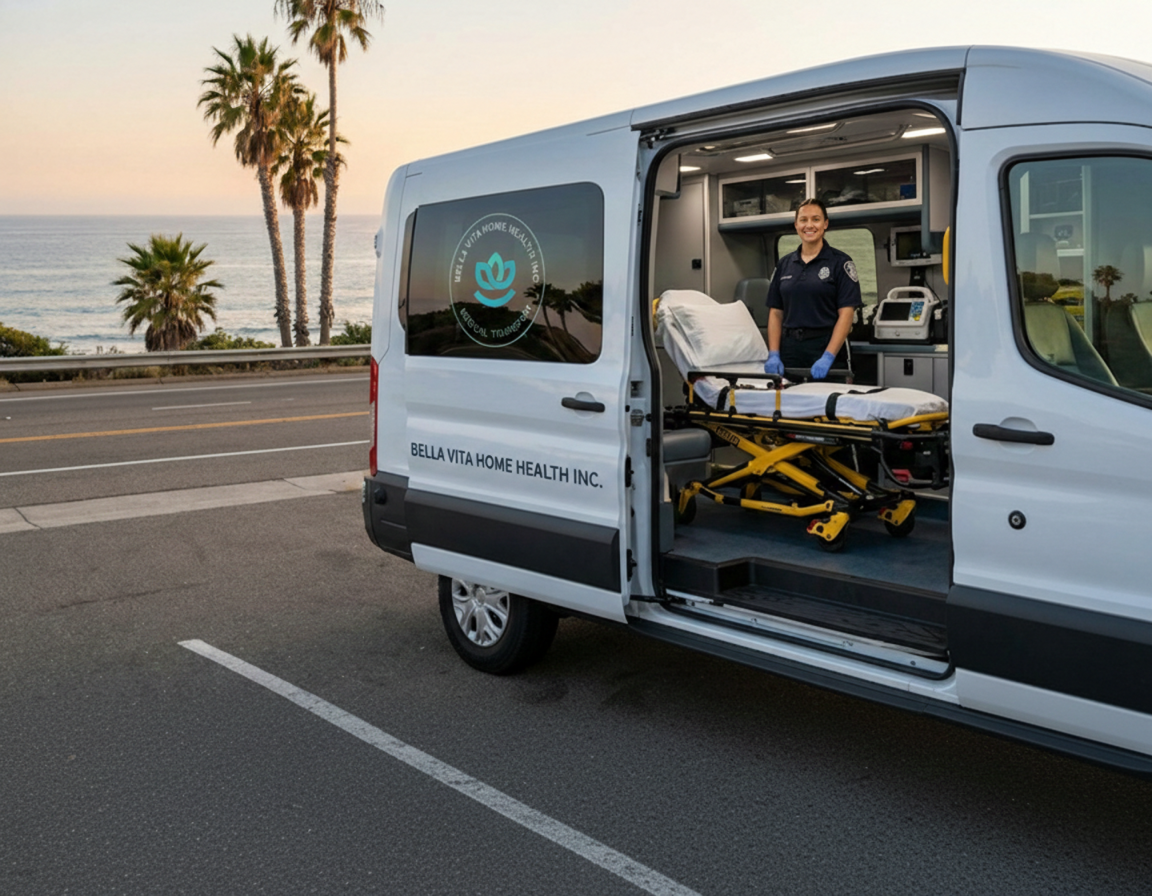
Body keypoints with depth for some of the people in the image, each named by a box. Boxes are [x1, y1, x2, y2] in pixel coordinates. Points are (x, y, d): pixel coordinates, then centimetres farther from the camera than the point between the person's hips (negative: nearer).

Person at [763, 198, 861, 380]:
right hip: (790, 349, 4)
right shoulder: (784, 264, 11)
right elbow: (775, 313, 11)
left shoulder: (840, 262, -2)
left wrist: (828, 357, -18)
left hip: (825, 347, -4)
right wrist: (773, 355, -1)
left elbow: (846, 313, -9)